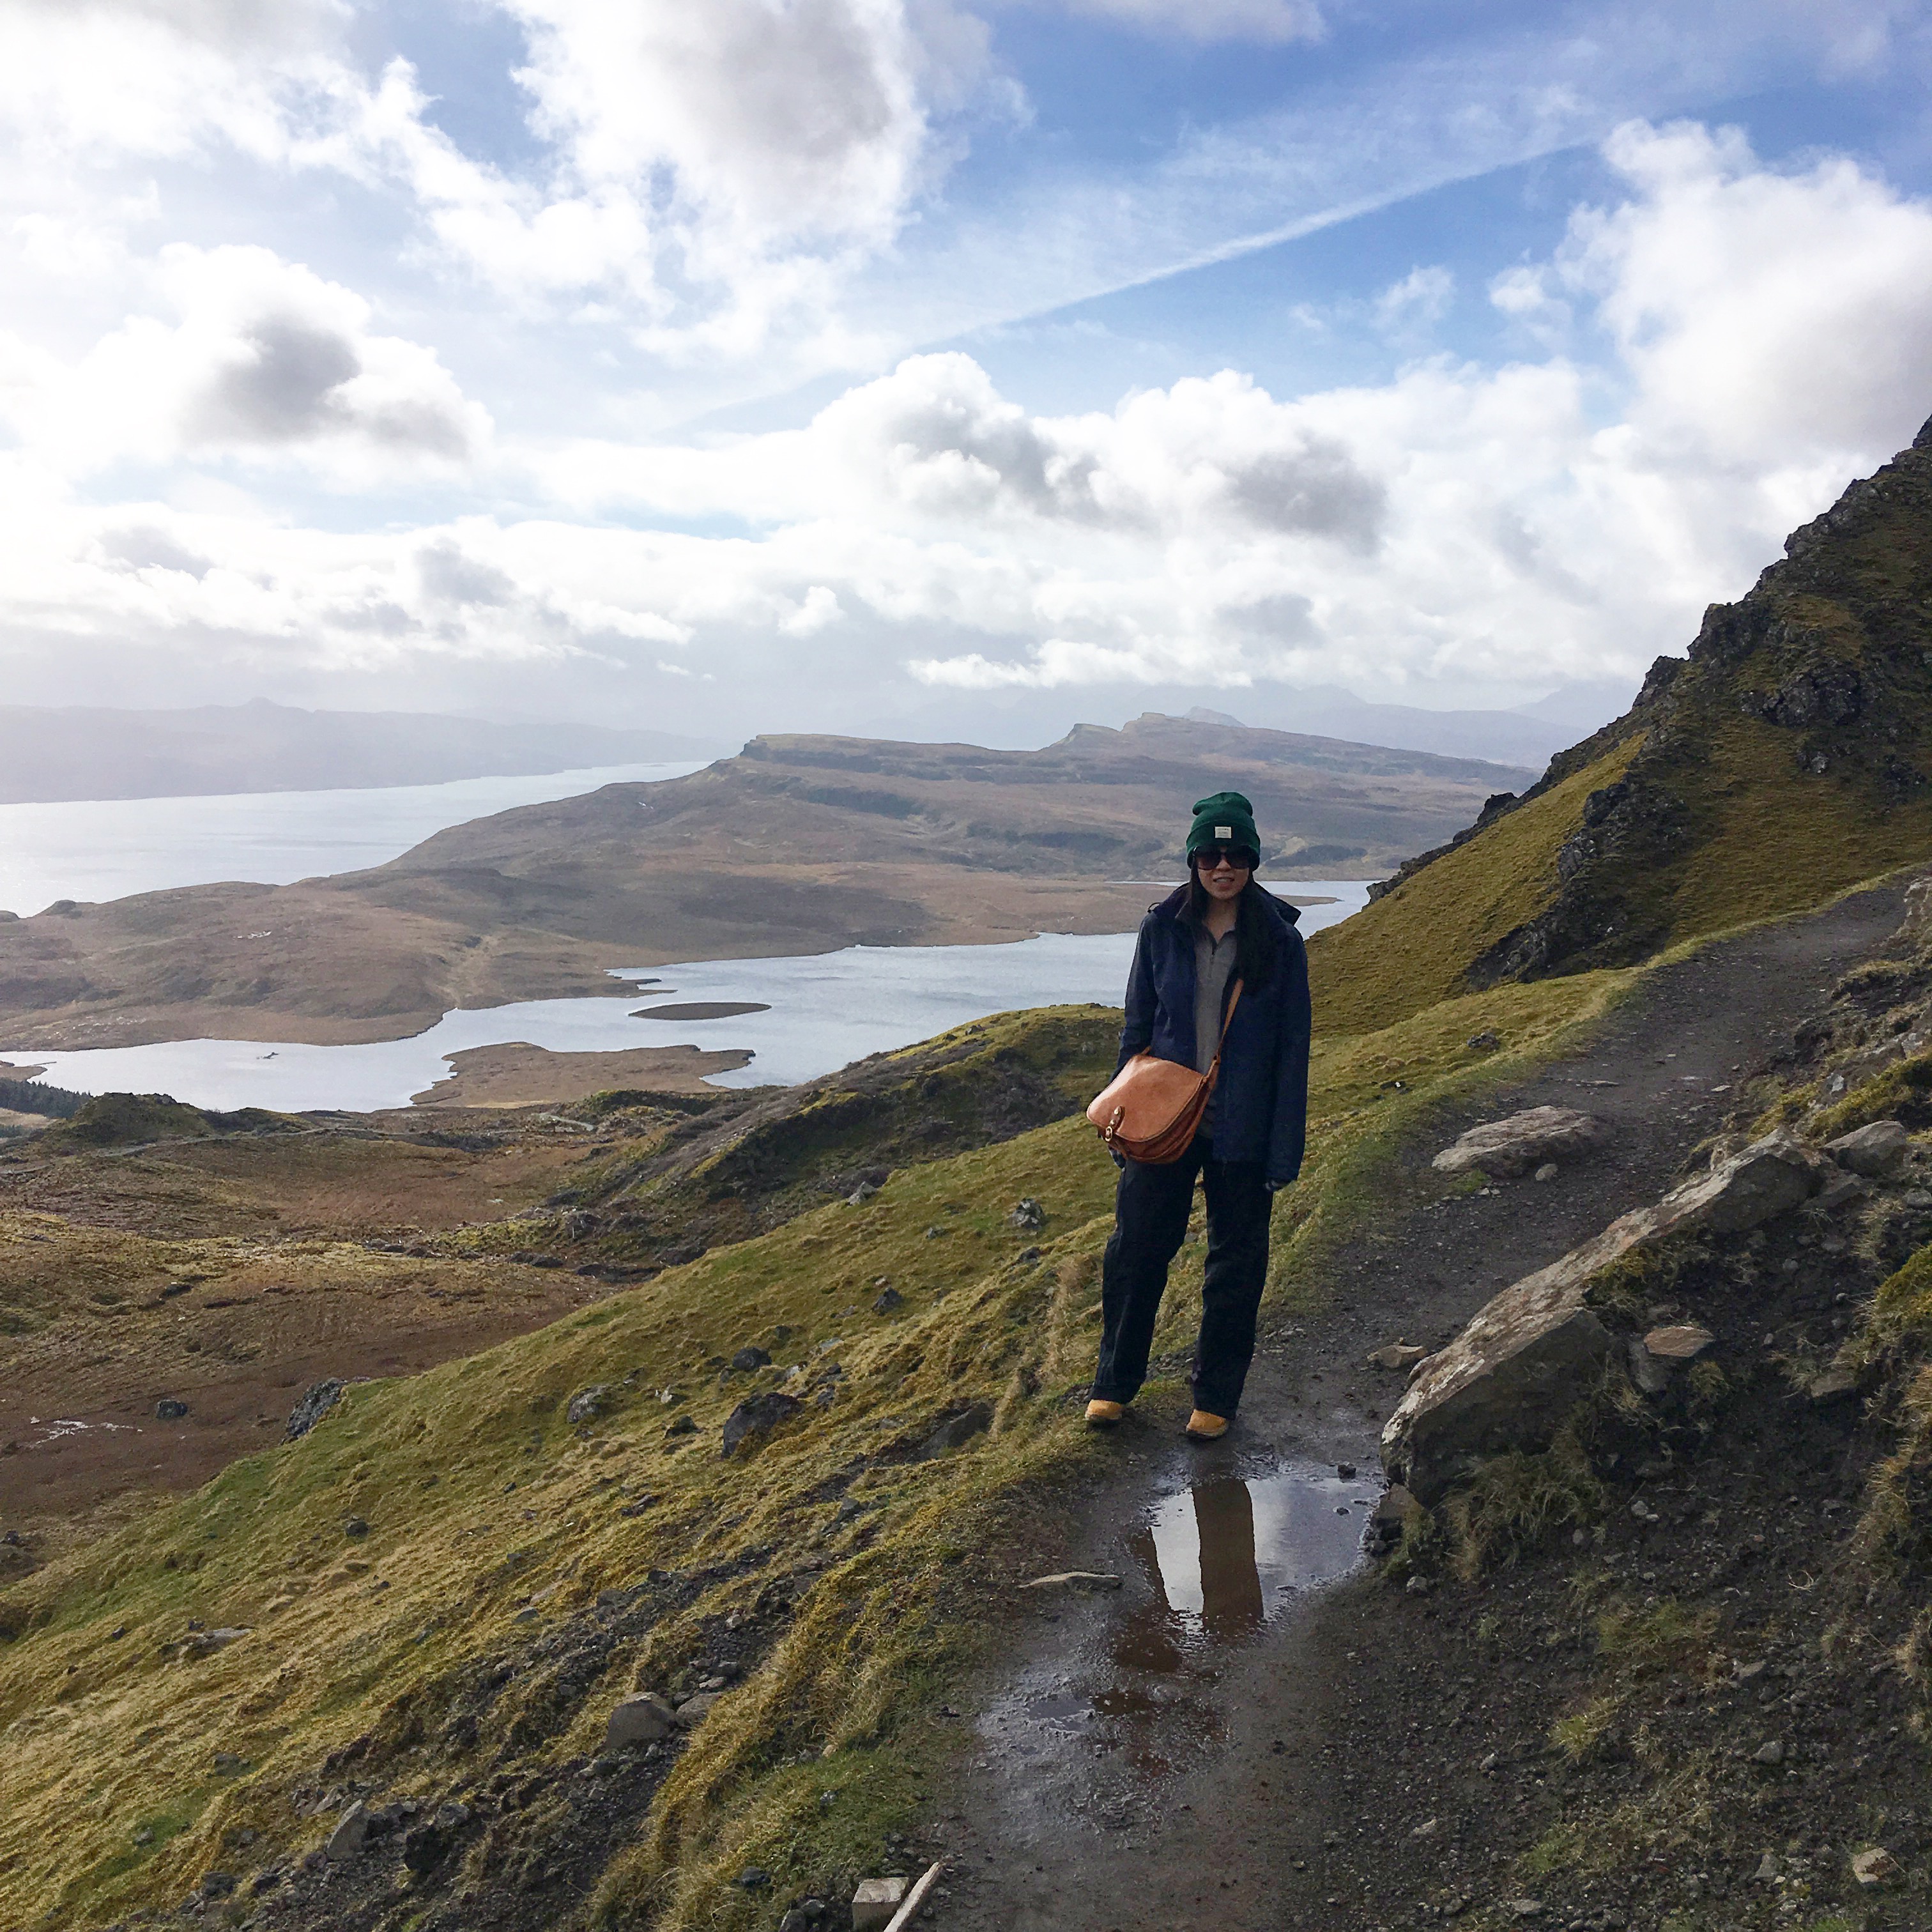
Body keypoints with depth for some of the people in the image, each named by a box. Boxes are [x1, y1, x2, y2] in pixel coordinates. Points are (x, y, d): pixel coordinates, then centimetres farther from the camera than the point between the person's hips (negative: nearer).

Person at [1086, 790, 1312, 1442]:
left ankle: (1215, 1398, 27)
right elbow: (1137, 1026, 5)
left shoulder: (1279, 940, -6)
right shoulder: (1162, 929, -2)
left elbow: (1292, 1048, -4)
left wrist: (1285, 1150, -8)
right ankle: (1115, 1382, 26)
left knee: (1236, 1264, 10)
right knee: (1135, 1249, 7)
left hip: (1242, 1127, -1)